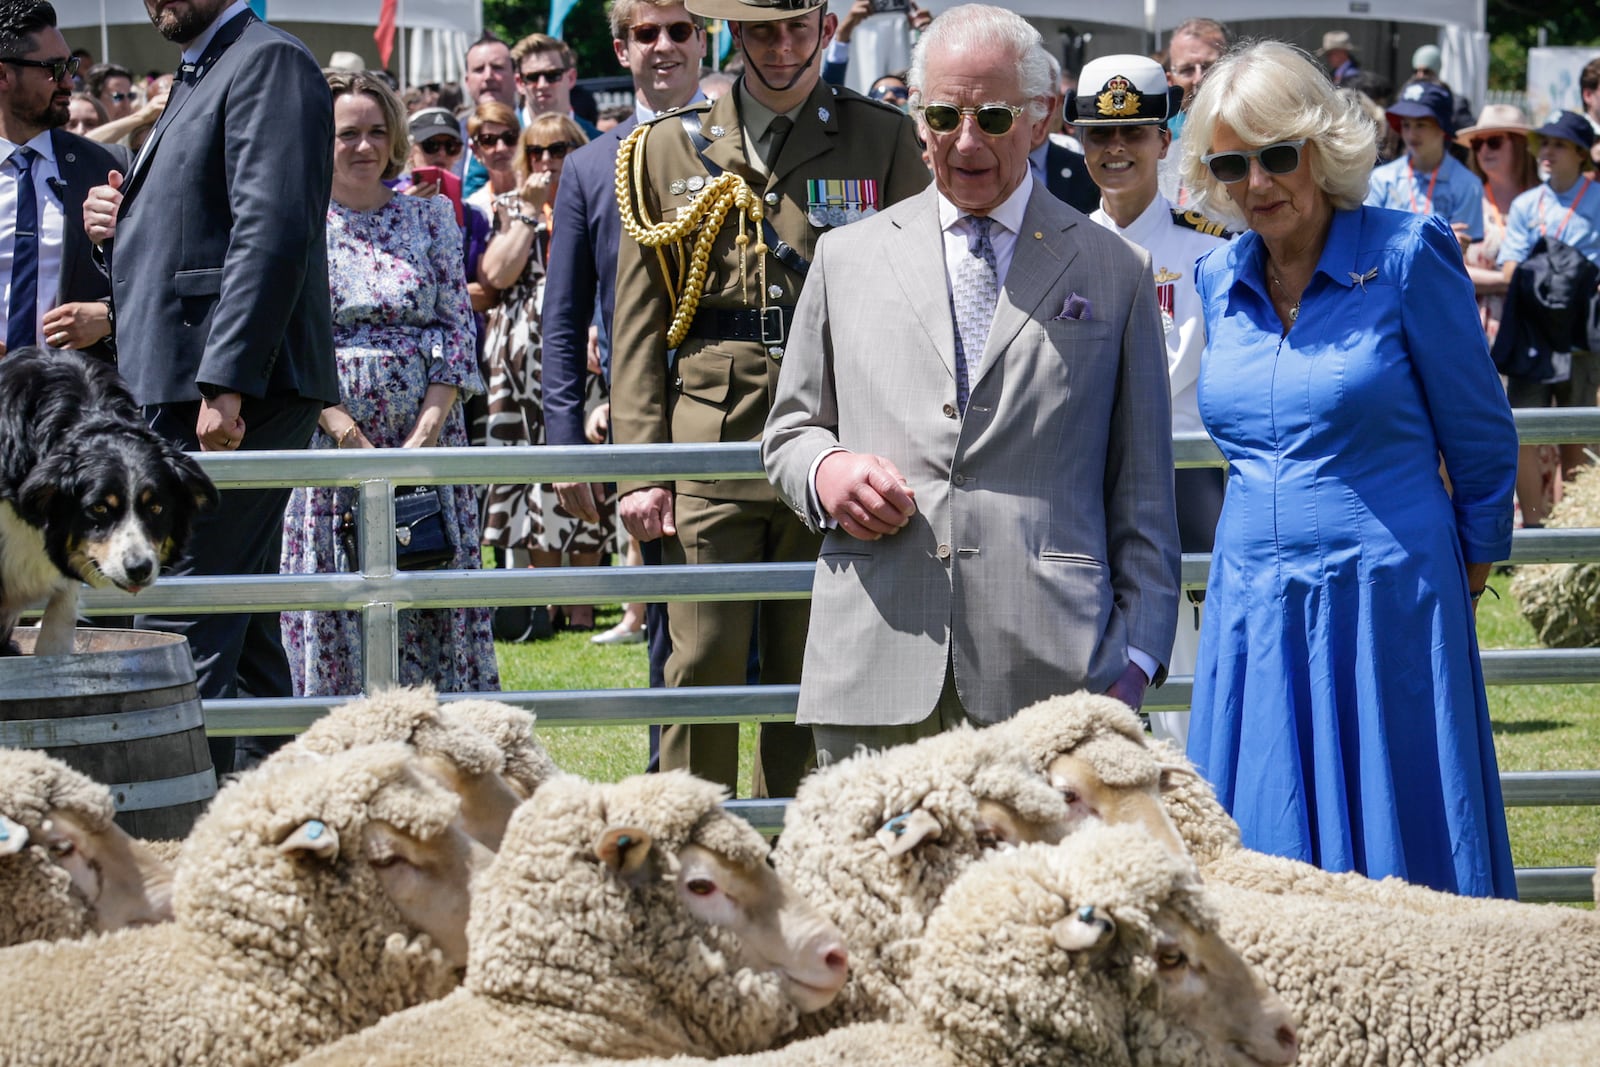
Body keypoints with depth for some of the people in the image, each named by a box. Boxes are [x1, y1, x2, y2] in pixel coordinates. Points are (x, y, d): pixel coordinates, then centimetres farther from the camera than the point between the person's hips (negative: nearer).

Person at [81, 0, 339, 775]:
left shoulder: (267, 63, -9)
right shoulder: (198, 80, 23)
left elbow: (272, 232, -20)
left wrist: (224, 386, -25)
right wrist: (122, 229, 6)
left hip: (229, 398, -10)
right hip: (186, 392, 11)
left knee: (182, 632, -12)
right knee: (241, 634, 13)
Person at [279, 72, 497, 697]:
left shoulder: (430, 215, 9)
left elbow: (458, 327, 4)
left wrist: (425, 435, -8)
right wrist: (349, 435, -13)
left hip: (428, 437, 2)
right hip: (327, 436, -2)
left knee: (435, 605, 2)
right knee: (334, 605, -2)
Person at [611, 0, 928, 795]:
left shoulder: (883, 141, 8)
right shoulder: (670, 147, 11)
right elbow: (638, 325, 9)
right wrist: (638, 468, 0)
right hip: (711, 447, 0)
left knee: (816, 676, 3)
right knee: (703, 668, -2)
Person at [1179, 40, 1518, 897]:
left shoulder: (1406, 256, -6)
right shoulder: (1219, 280, 9)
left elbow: (1479, 435, 1)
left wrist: (1471, 564, 9)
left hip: (1387, 606, -5)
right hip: (1252, 615, 5)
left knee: (1401, 865, -1)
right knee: (1262, 868, 4)